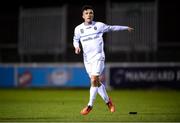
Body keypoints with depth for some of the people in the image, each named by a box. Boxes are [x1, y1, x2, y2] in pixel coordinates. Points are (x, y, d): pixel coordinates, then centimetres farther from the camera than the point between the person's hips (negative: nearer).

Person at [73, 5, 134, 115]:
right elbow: (75, 39, 21)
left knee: (94, 80, -17)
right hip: (87, 59, 3)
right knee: (97, 82, 7)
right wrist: (77, 46, -1)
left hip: (98, 57, -3)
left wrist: (126, 28, 26)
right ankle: (108, 101, 27)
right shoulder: (78, 29, 3)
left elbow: (111, 28, 16)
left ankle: (90, 105, -12)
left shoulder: (99, 25, -1)